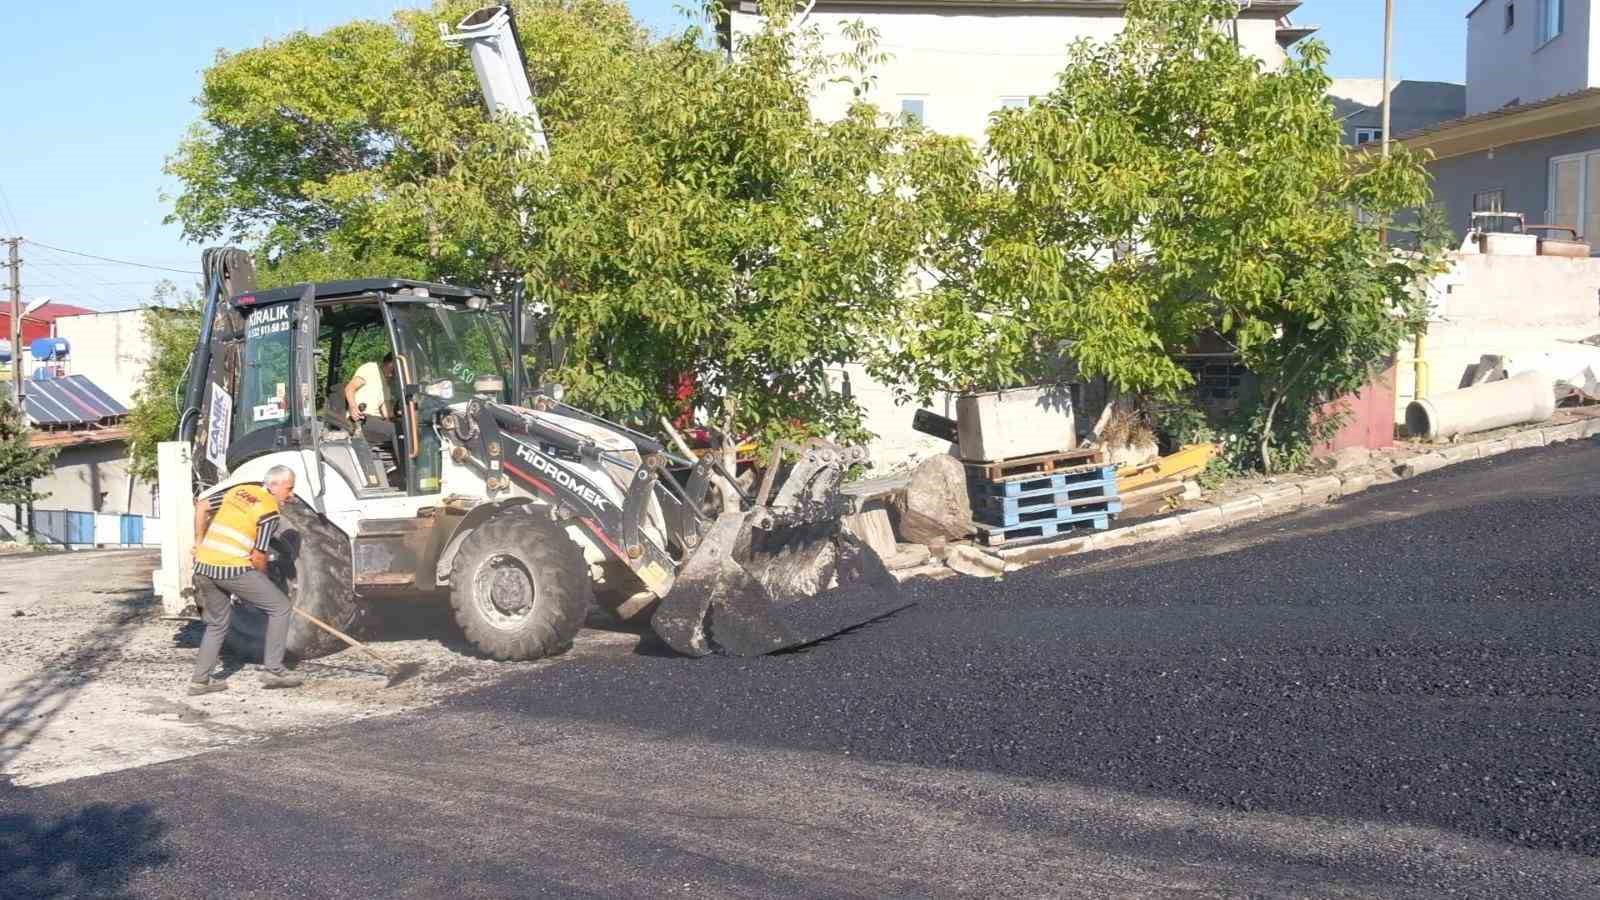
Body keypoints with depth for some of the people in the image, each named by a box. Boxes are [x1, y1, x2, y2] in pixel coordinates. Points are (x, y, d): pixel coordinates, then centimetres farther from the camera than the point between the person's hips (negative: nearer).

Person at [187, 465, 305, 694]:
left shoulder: (238, 491, 15)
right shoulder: (270, 511, -6)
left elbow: (202, 506, 20)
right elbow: (258, 557, -7)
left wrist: (200, 541, 28)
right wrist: (261, 579, 11)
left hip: (203, 566, 8)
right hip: (232, 569, -8)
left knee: (217, 623, 23)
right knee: (280, 607, 5)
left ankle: (200, 680, 22)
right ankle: (273, 670, 4)